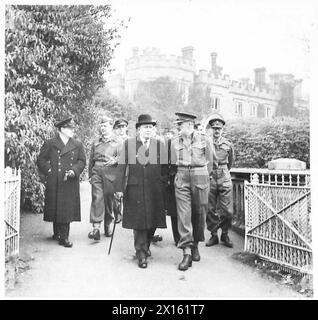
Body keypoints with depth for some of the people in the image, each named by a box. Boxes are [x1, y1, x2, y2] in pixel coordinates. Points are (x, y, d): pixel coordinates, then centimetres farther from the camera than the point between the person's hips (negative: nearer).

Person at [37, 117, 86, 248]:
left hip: (70, 183, 2)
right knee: (55, 208, 3)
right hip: (54, 183, -1)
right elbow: (41, 160, 6)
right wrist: (49, 171, -4)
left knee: (67, 209, 0)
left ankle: (63, 236, 8)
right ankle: (57, 233, 19)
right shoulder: (49, 144, 5)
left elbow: (82, 161, 8)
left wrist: (74, 170, -9)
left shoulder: (78, 145, 12)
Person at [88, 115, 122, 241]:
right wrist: (90, 174, 17)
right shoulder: (96, 142, 16)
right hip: (97, 172, 2)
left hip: (110, 172, -2)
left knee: (109, 199, 6)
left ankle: (107, 225, 23)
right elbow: (91, 159, 21)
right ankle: (96, 227, -18)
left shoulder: (117, 142, 6)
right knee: (97, 198, -12)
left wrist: (115, 160, -20)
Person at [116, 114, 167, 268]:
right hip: (135, 188, -1)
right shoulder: (128, 144, 5)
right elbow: (122, 167, 3)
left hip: (155, 190, 1)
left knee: (153, 220, 7)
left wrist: (166, 189, 0)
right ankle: (141, 253, 12)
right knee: (138, 220, 0)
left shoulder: (159, 145, 6)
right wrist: (120, 187, -3)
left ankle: (145, 246, 33)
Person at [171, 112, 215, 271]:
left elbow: (209, 162, 9)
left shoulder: (204, 140, 0)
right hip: (182, 180, 1)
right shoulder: (175, 142, 8)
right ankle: (187, 253, -8)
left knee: (199, 213, 6)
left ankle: (195, 246, 27)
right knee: (183, 214, -8)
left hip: (200, 179, -1)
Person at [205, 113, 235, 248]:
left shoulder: (228, 145, 4)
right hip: (209, 179, -1)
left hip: (225, 180, 1)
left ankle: (225, 235, 19)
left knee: (228, 211, -1)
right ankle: (214, 235, 19)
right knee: (210, 210, 4)